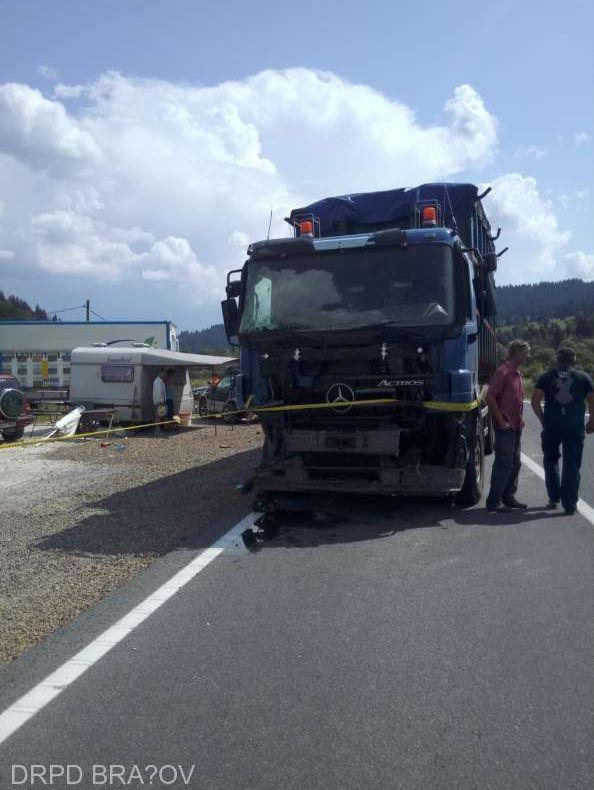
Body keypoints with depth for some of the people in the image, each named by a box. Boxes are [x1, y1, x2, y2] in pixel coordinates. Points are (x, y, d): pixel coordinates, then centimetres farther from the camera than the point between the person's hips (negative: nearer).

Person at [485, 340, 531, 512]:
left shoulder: (517, 373, 14)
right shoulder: (504, 371, -14)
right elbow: (490, 397, -20)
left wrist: (520, 419, 14)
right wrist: (501, 421, -18)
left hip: (516, 426, 9)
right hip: (505, 427, -9)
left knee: (515, 463, 13)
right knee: (503, 465, -5)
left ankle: (509, 498, 23)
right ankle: (494, 501, 2)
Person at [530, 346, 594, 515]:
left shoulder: (547, 376, 7)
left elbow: (535, 401, 1)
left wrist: (543, 419, 9)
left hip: (551, 425, 1)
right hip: (575, 427, -1)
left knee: (550, 460, 17)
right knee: (572, 465, 5)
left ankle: (554, 498, 18)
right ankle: (569, 504, 5)